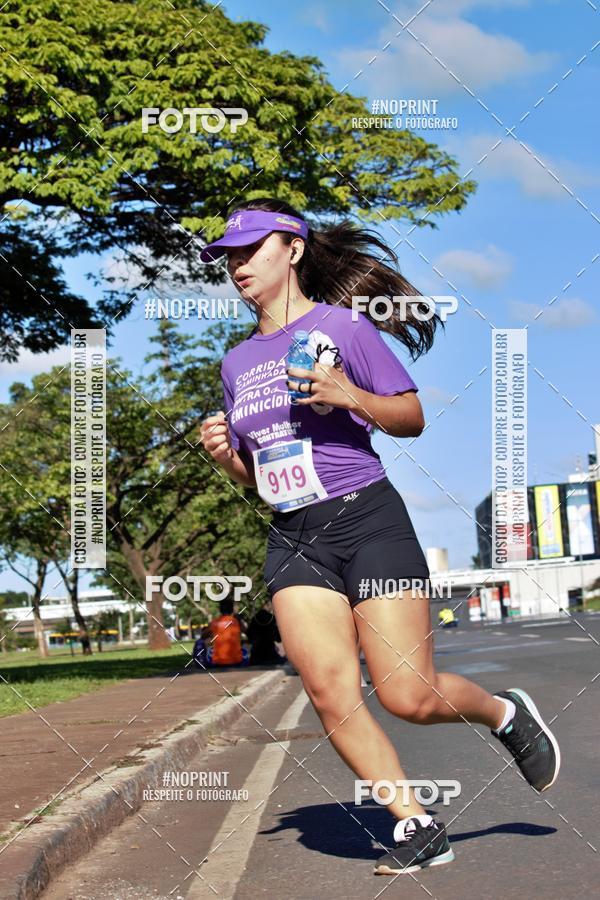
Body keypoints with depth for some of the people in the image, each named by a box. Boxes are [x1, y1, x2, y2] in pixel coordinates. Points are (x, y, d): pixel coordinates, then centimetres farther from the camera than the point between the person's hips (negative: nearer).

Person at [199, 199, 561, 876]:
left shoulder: (340, 324, -1)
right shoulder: (237, 362, 16)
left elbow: (413, 418, -1)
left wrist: (349, 395, -18)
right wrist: (225, 456, 0)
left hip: (368, 520, -5)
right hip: (292, 539, 5)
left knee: (409, 696, -8)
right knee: (329, 692, -10)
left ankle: (506, 713, 24)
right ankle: (417, 827, 3)